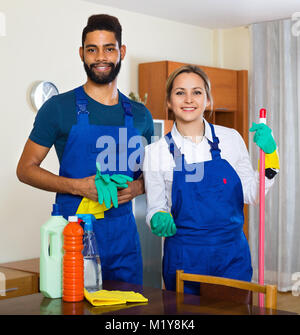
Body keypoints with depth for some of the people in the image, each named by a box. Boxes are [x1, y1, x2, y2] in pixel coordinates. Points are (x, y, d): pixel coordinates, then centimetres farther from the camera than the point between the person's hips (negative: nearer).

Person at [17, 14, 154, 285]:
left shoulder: (140, 115, 10)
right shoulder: (59, 108, -2)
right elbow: (26, 169, -1)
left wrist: (137, 187, -4)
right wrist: (78, 186, -15)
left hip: (124, 235, 4)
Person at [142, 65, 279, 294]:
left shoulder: (231, 138, 1)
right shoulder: (156, 151, -3)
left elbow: (252, 195, 6)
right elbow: (155, 208, 4)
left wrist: (269, 155, -5)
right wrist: (159, 220, -17)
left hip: (233, 255, 1)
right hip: (183, 258, -1)